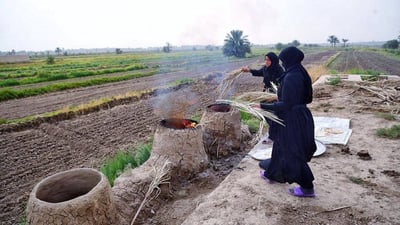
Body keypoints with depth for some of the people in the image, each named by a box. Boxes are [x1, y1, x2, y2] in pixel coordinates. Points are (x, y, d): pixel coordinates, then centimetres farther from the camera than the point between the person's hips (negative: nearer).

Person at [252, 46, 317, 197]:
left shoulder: (290, 77, -24)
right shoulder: (302, 74, 4)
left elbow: (286, 105, -24)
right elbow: (308, 98, 12)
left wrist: (263, 106, -18)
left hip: (291, 120, -10)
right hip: (300, 117, 10)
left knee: (293, 154, 5)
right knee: (280, 146, 23)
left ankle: (307, 188, 20)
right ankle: (272, 174, 41)